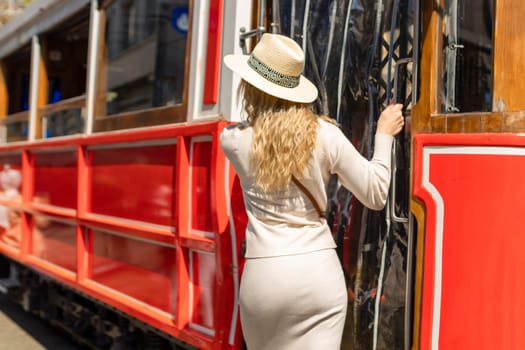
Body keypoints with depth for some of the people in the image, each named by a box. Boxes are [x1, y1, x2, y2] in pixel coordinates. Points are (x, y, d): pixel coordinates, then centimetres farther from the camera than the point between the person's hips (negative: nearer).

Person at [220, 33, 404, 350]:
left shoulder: (233, 140, -3)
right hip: (319, 271, 0)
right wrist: (384, 134, 15)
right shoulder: (325, 135, -3)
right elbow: (375, 196, 4)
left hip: (264, 276, 0)